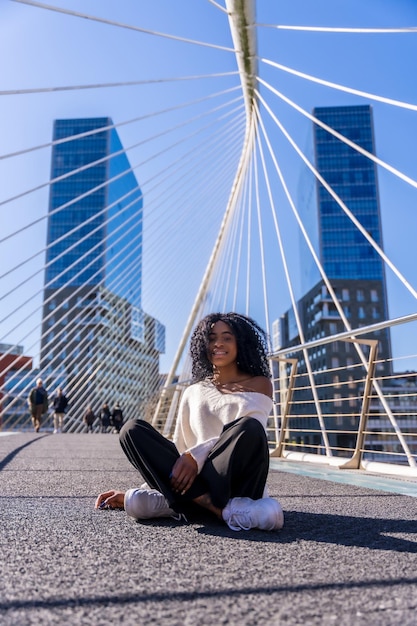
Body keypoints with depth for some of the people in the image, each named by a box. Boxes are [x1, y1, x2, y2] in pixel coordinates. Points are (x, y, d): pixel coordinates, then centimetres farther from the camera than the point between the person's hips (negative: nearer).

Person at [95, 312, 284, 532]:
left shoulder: (259, 384, 11)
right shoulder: (193, 392, 19)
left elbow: (249, 432, -7)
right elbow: (178, 450, 17)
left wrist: (197, 454, -21)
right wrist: (136, 493, 7)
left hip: (239, 483, -3)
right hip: (196, 482, 3)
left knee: (249, 427, -33)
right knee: (133, 430, -19)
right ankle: (223, 510, -30)